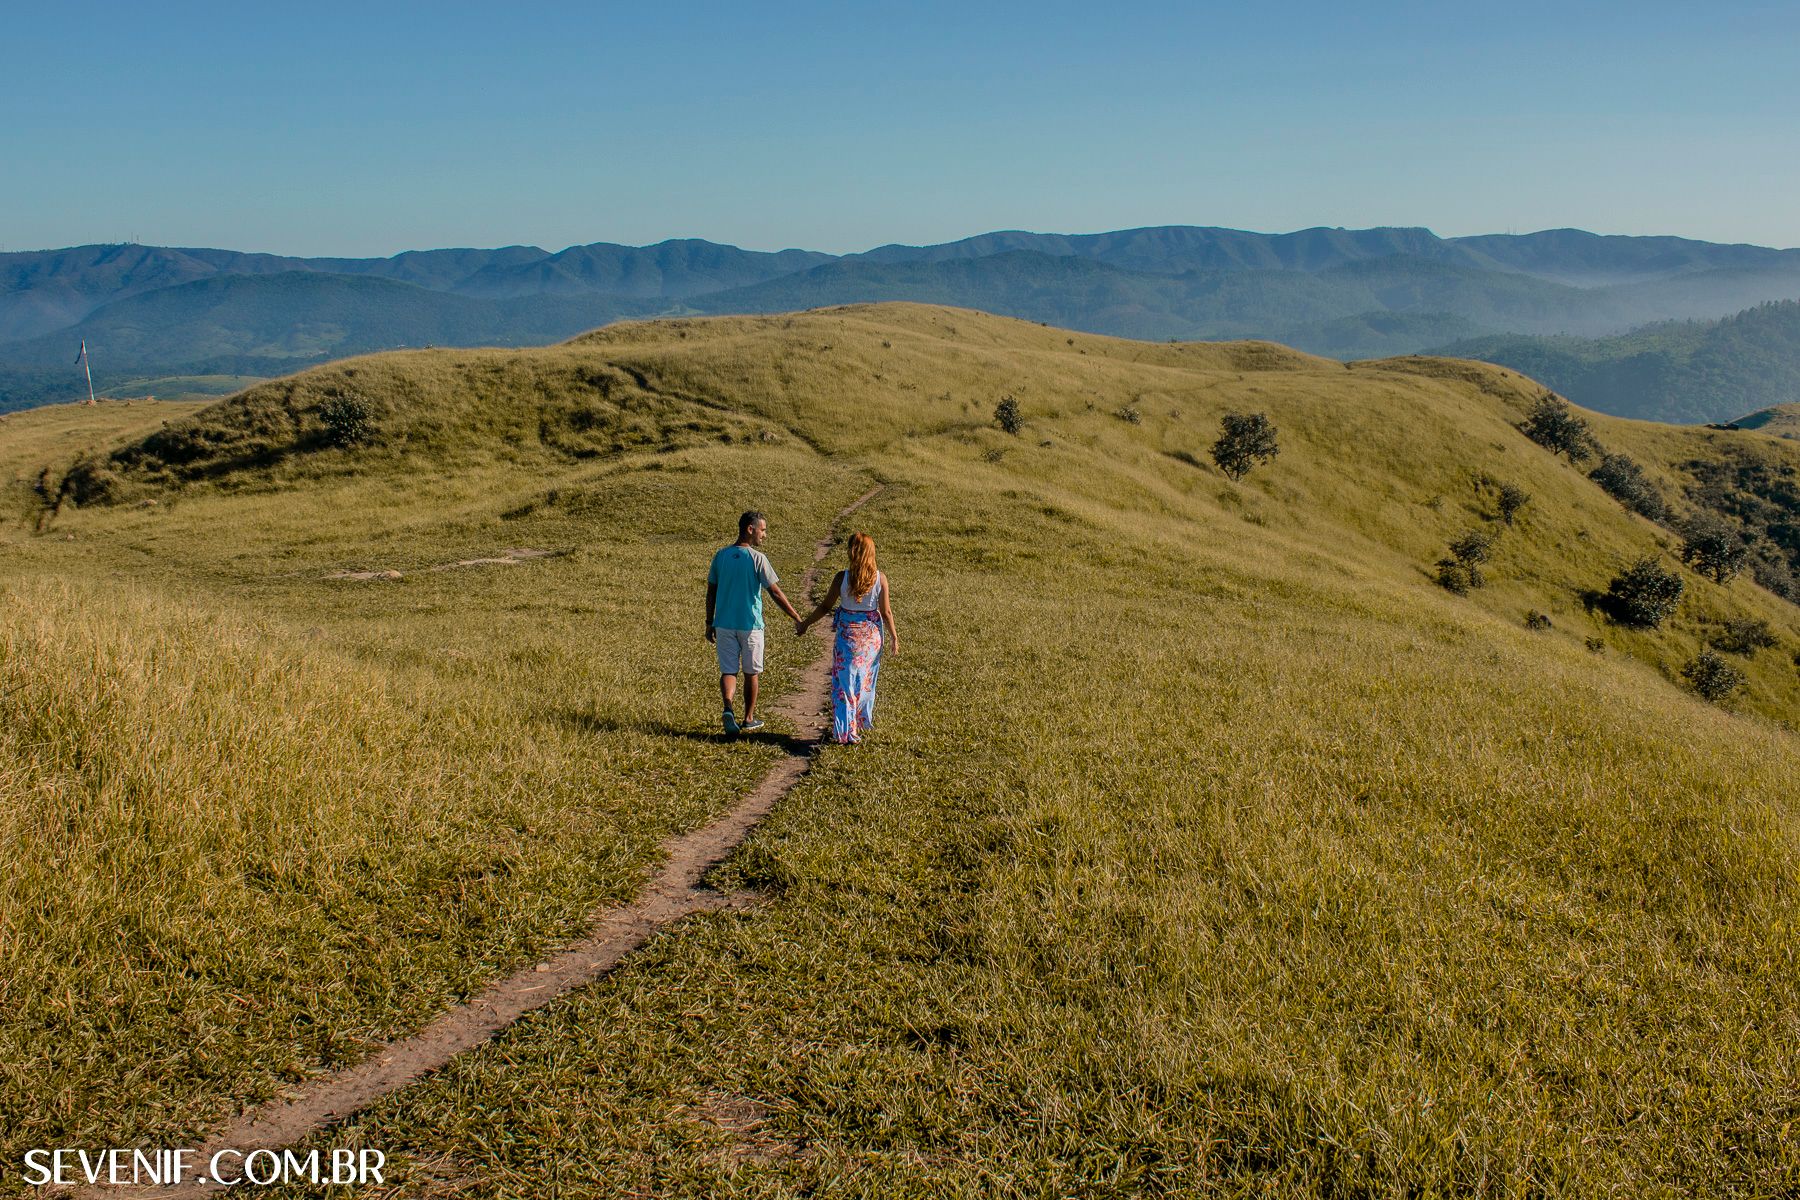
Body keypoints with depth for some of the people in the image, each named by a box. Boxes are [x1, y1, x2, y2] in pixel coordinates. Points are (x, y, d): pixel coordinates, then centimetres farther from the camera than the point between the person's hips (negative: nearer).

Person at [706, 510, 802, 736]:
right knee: (751, 673, 12)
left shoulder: (720, 556, 2)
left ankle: (728, 708, -21)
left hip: (724, 624, 3)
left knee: (728, 671, 5)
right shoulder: (757, 558, -12)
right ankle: (748, 719, 22)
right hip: (750, 625, -3)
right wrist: (798, 619, -8)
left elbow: (711, 592, 7)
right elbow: (775, 593, -14)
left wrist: (709, 624, 15)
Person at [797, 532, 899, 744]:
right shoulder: (880, 578, -8)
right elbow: (886, 612, -4)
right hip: (871, 635, 2)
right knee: (865, 680, 20)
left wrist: (805, 624, 7)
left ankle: (845, 731, 7)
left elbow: (825, 607, -6)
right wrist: (894, 637, 9)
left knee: (845, 682, 7)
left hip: (848, 634, -2)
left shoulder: (842, 578, -13)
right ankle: (862, 721, 32)